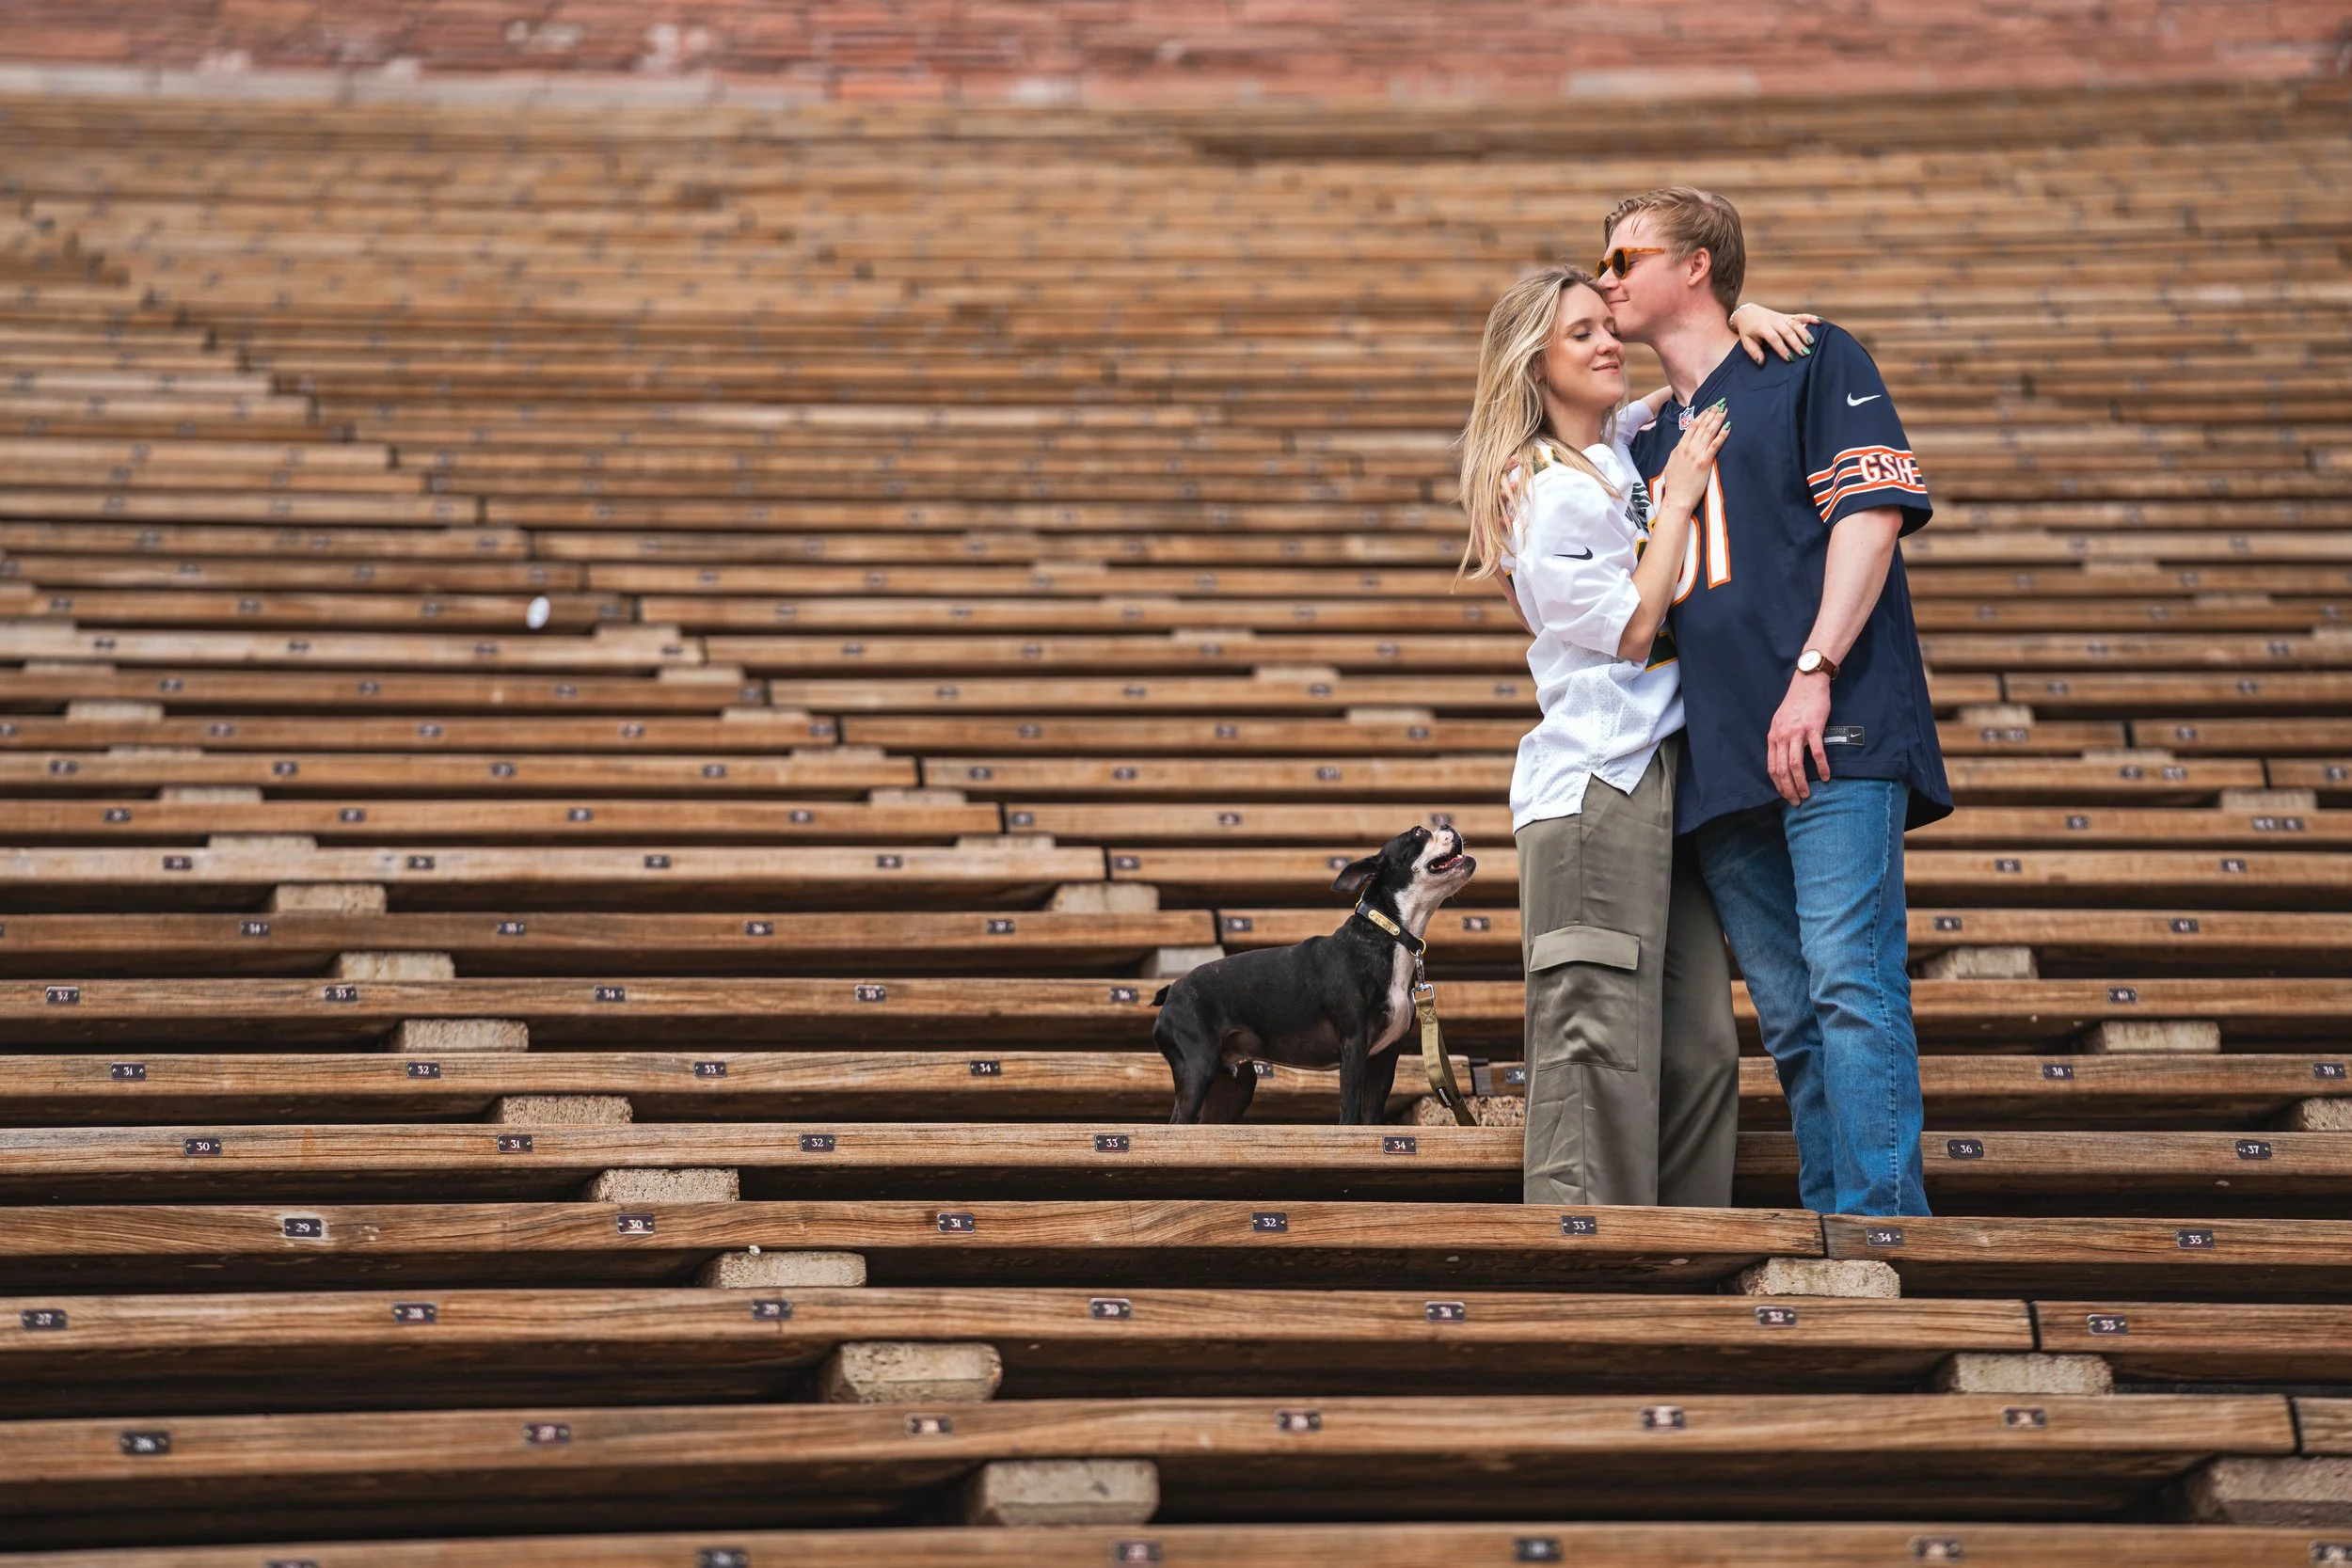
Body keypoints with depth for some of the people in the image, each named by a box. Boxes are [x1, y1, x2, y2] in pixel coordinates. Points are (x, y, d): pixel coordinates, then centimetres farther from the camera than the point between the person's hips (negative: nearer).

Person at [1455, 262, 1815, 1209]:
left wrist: (1743, 317, 8)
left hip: (1668, 772, 8)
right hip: (1594, 784, -8)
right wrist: (1679, 499, -8)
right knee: (1599, 1039, -12)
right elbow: (1631, 626, -12)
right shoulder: (1542, 494, -8)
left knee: (1700, 1049, 6)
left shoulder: (1630, 439, 14)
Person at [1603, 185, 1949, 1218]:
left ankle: (1877, 1223, -19)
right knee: (1791, 1017, 4)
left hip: (1834, 735, -6)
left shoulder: (1813, 364, 8)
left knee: (1852, 984, -15)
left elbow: (1871, 511, -5)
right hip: (1718, 762, 6)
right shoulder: (1649, 441, 27)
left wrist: (1814, 671, -15)